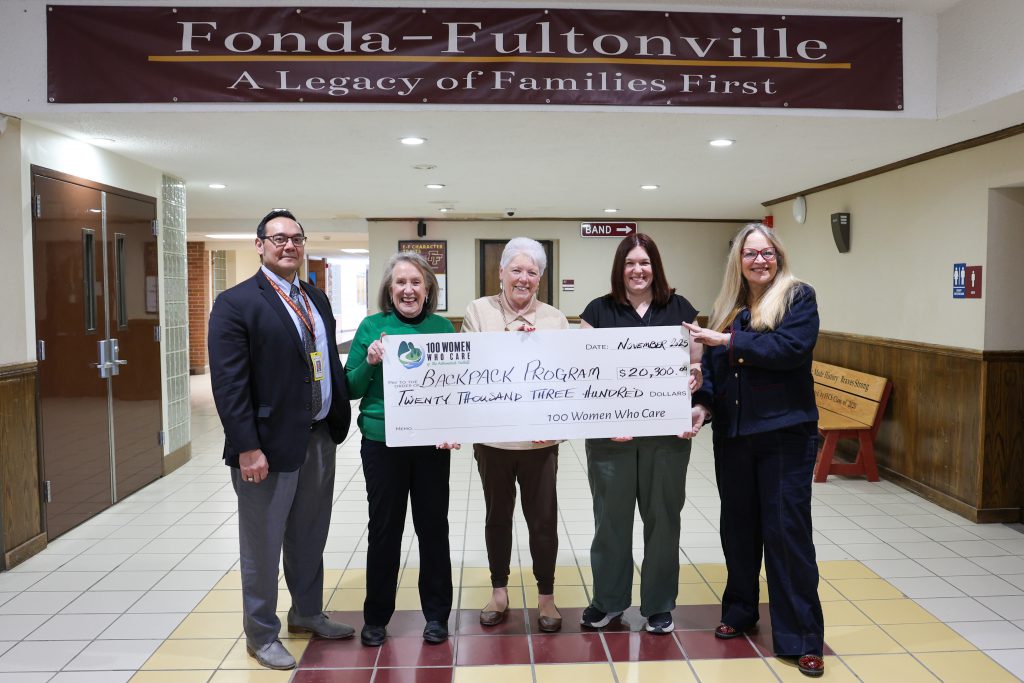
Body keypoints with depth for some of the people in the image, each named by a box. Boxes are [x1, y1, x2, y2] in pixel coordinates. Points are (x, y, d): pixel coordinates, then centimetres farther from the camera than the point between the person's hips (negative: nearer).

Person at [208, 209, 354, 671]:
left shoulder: (317, 299, 12)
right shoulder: (236, 303, -10)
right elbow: (228, 384, -15)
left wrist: (340, 417, 7)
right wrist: (247, 448, -19)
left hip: (320, 439, 7)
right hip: (270, 444, -6)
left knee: (309, 538, 21)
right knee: (263, 546, 9)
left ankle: (308, 614, 40)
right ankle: (261, 635, 27)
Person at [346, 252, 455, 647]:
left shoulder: (443, 327, 2)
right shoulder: (372, 327, -1)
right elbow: (351, 389, 1)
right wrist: (370, 362, -16)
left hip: (433, 443, 1)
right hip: (382, 442, -1)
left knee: (433, 525, 10)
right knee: (384, 527, 9)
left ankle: (436, 614, 27)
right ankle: (376, 617, 27)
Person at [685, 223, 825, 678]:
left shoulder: (798, 296, -3)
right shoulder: (726, 305, 11)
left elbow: (791, 348, -20)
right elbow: (712, 366, 10)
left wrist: (729, 341, -17)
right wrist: (703, 404, -7)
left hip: (785, 433, -5)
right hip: (732, 434, 5)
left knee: (787, 530, -2)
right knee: (737, 525, 14)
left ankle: (802, 638, 9)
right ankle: (740, 611, 33)